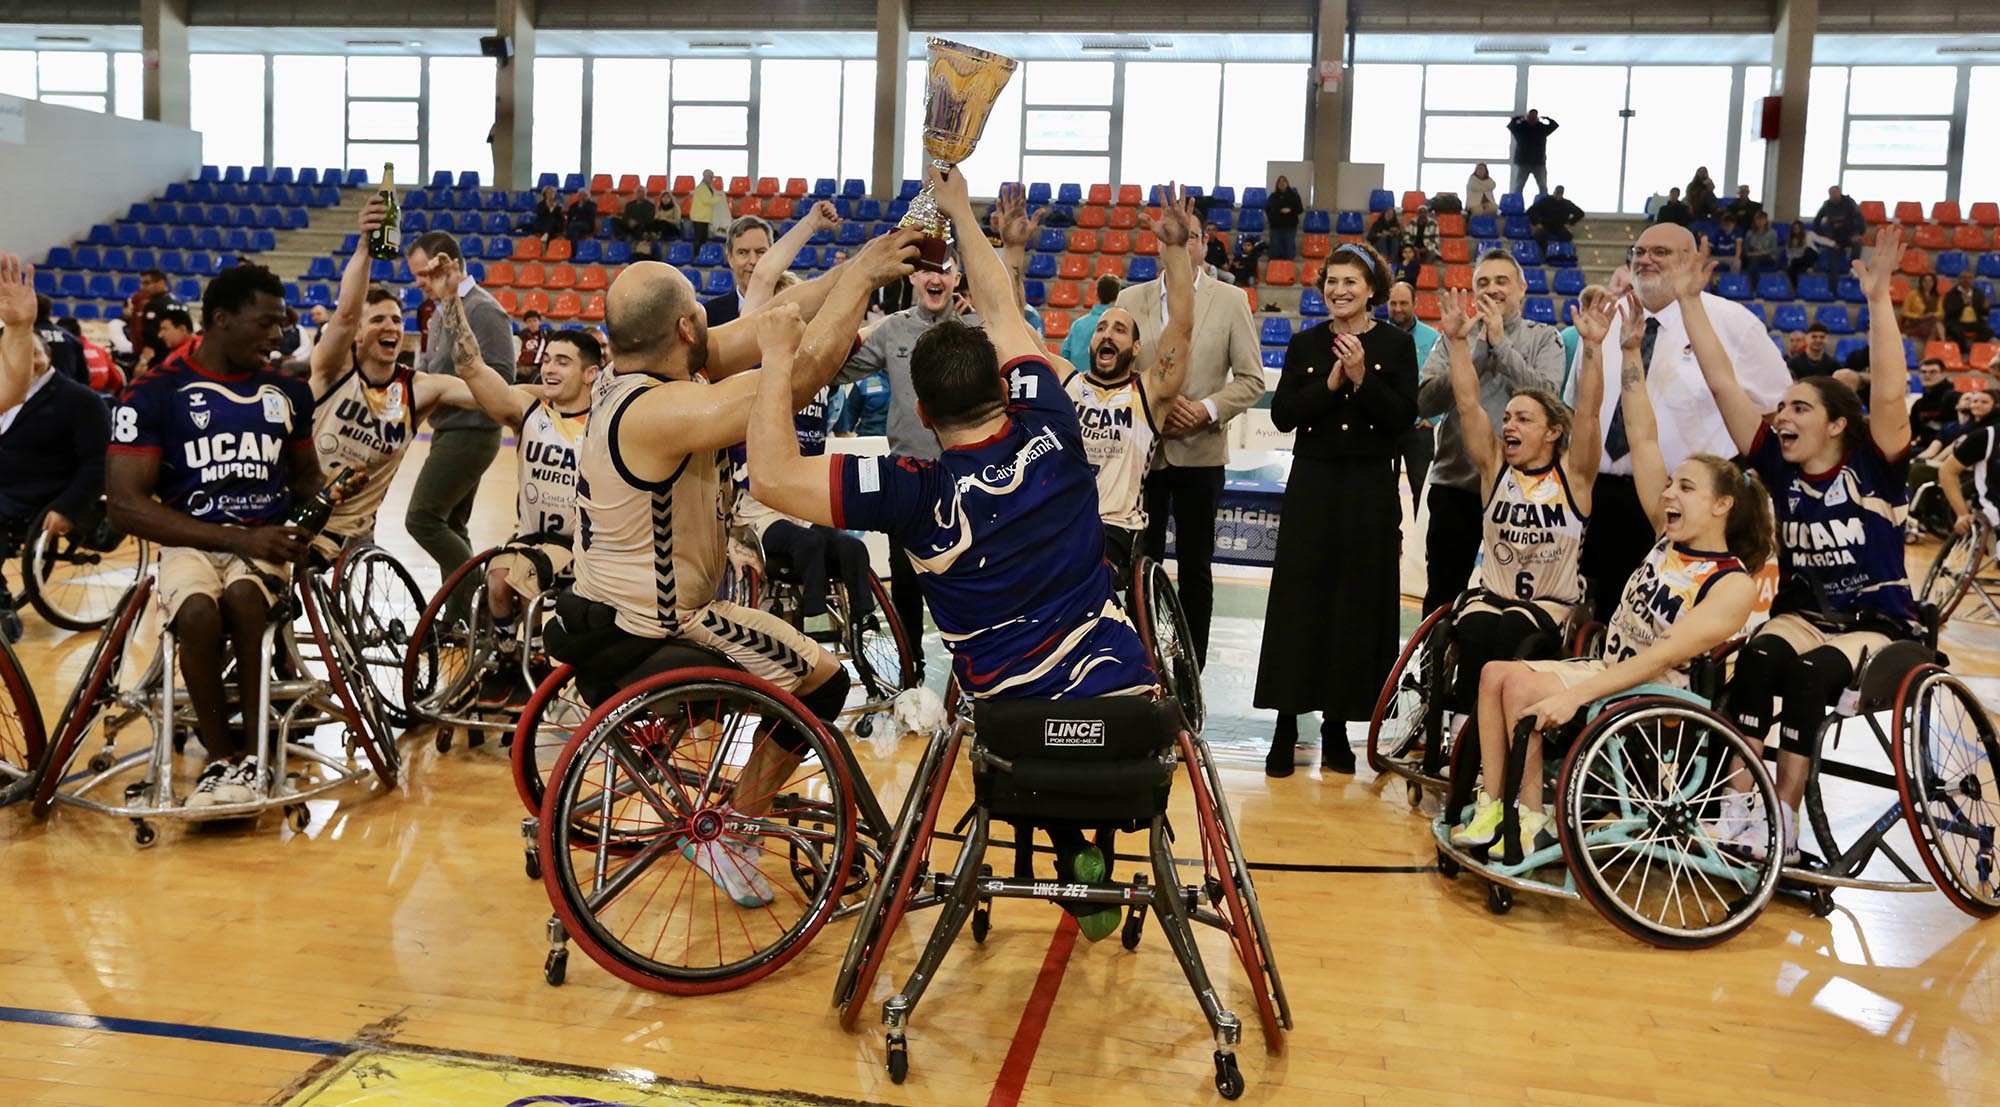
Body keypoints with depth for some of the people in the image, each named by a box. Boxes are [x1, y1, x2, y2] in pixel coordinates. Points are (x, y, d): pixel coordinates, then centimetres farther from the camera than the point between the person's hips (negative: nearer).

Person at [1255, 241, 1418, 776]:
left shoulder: (1396, 345, 1)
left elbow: (1404, 417, -7)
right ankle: (1286, 727, 5)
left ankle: (1337, 723, 14)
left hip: (1370, 488, -1)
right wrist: (1330, 383, -13)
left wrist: (1361, 378, -17)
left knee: (1358, 605, 2)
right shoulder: (1305, 344, 6)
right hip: (1312, 485, 1)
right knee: (1299, 602, -1)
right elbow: (1282, 414, -1)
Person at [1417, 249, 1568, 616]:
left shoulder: (1544, 338, 3)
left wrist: (1501, 344, -14)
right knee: (1442, 593, 9)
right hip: (1456, 482, 1)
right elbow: (1425, 401, -8)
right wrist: (1477, 350, -13)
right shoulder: (1454, 339, 6)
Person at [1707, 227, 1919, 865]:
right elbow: (1722, 384, -3)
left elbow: (1890, 394, -26)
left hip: (1878, 625, -3)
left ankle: (1784, 819, -27)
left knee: (1811, 672, -34)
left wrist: (1878, 300, -32)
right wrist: (1689, 303, -6)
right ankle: (1737, 805, -32)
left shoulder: (1874, 467, -8)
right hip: (1801, 614, 3)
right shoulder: (1780, 466, 1)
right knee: (1758, 657, -31)